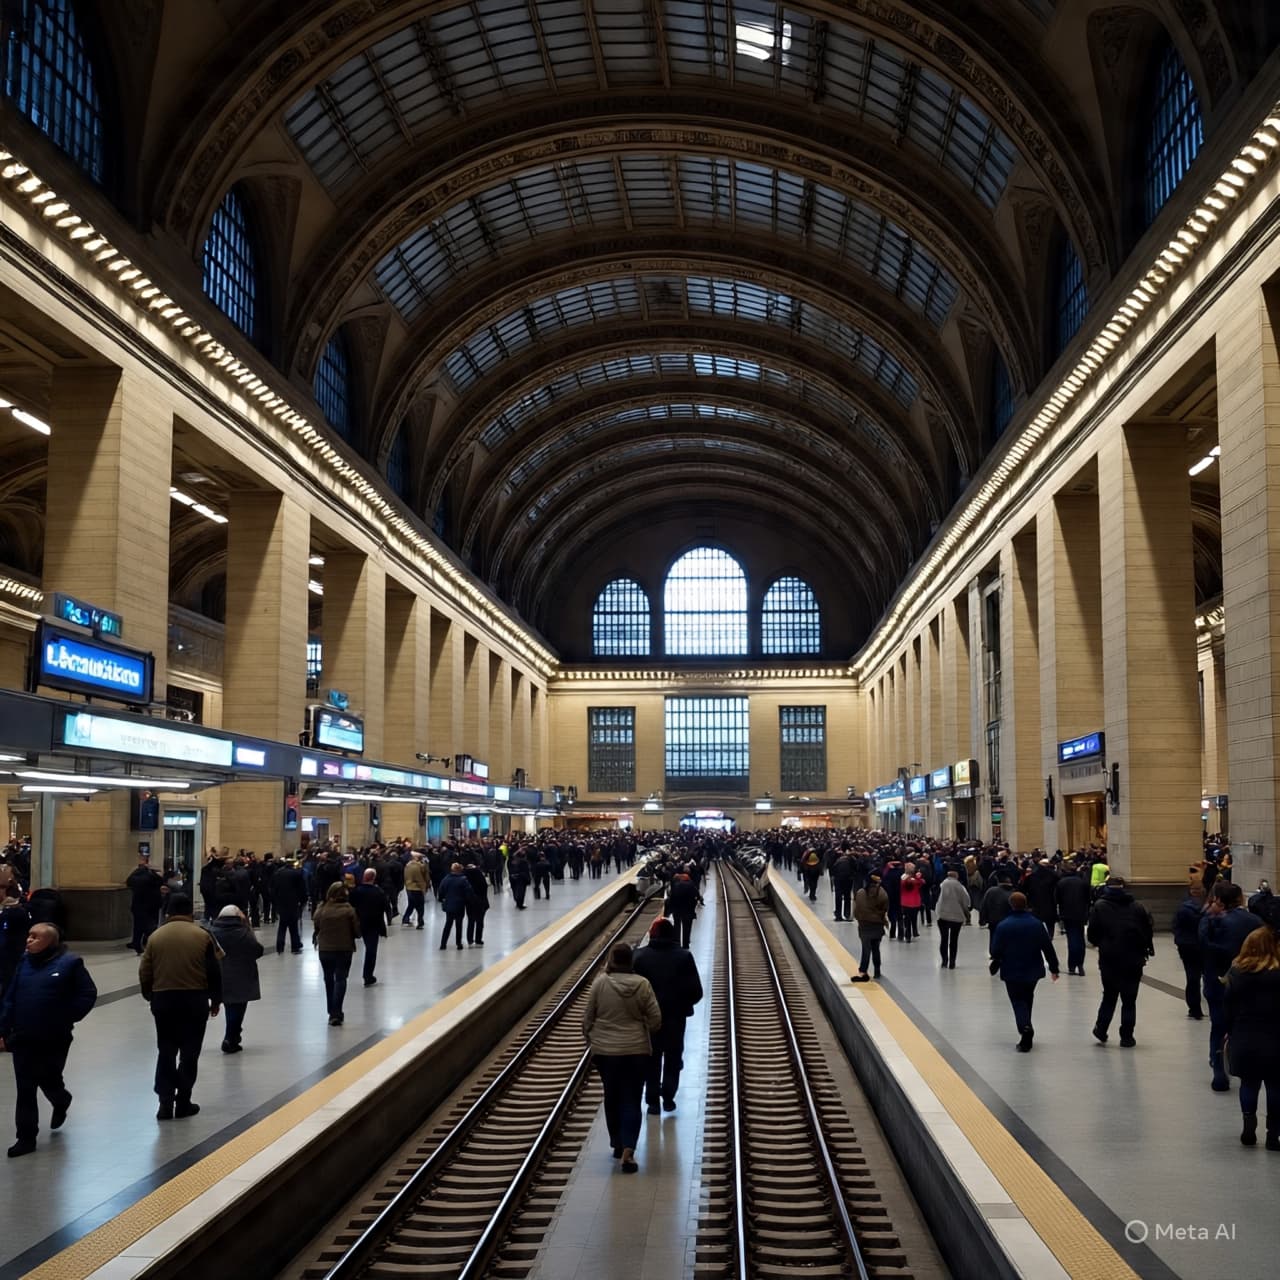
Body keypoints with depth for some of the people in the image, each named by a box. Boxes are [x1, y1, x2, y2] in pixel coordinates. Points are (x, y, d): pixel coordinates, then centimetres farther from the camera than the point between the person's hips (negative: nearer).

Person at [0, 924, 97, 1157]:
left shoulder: (69, 963, -10)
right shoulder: (25, 963, 5)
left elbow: (88, 995, -7)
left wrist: (67, 1018, -10)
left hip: (54, 1039, -4)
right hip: (22, 1039, 4)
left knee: (48, 1080, 9)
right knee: (25, 1089, 4)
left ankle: (61, 1103, 44)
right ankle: (26, 1137, 12)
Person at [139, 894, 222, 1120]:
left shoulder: (156, 936, 1)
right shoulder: (202, 936, -4)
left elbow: (144, 972, 4)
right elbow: (214, 972, -2)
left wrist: (149, 996, 18)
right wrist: (216, 999, 9)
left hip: (163, 1000, 2)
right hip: (195, 1000, -2)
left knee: (166, 1052, 11)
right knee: (189, 1052, 6)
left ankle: (165, 1102, 4)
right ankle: (183, 1103, 7)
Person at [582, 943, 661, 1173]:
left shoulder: (600, 983, -9)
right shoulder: (642, 984, -9)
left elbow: (588, 1017, -2)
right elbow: (655, 1020, -5)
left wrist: (590, 1038, 15)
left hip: (605, 1051, 1)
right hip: (636, 1051, -1)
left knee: (612, 1097, 18)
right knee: (632, 1100, 3)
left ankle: (618, 1144, 29)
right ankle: (628, 1150, -8)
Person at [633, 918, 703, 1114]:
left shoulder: (639, 956, -8)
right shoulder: (684, 956, -8)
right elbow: (696, 991, -9)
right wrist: (684, 1005, 10)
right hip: (676, 1017, 0)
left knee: (652, 1059, 14)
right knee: (673, 1058, 17)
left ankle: (652, 1101, 15)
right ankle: (668, 1097, 16)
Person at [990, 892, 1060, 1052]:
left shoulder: (1003, 926, -12)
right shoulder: (1037, 924, -4)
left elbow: (996, 951, -8)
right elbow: (1048, 948, -1)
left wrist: (994, 966, 11)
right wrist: (1054, 967, 9)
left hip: (1012, 973, -3)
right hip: (1033, 971, 3)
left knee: (1018, 1002, 2)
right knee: (1027, 999, 21)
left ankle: (1025, 1028, -24)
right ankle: (1026, 1028, 29)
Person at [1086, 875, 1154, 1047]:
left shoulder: (1099, 906, -3)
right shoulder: (1138, 907, 0)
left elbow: (1092, 935, -4)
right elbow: (1148, 932, 0)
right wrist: (1145, 950, 16)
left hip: (1109, 960, 0)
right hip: (1133, 960, 0)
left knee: (1109, 996, 17)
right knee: (1129, 1000, 8)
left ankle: (1101, 1030, 13)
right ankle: (1127, 1037, 8)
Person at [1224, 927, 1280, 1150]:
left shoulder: (1237, 973, 0)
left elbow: (1228, 1008, 2)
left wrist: (1231, 1034, 12)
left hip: (1244, 1039, 2)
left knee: (1249, 1082, 17)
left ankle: (1248, 1117, -5)